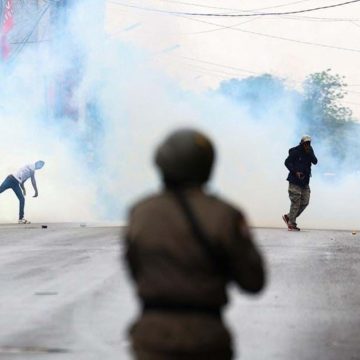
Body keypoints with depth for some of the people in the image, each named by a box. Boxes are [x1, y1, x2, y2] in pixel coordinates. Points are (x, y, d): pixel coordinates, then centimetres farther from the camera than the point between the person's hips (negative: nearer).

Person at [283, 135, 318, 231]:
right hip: (295, 181, -7)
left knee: (304, 202, 7)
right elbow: (287, 162, -12)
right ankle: (291, 225, -1)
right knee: (296, 202, -7)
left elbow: (315, 162, -3)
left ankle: (288, 217, 21)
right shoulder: (295, 152, -10)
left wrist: (310, 154, -18)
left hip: (305, 181, 7)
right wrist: (295, 172, -20)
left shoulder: (309, 151, 8)